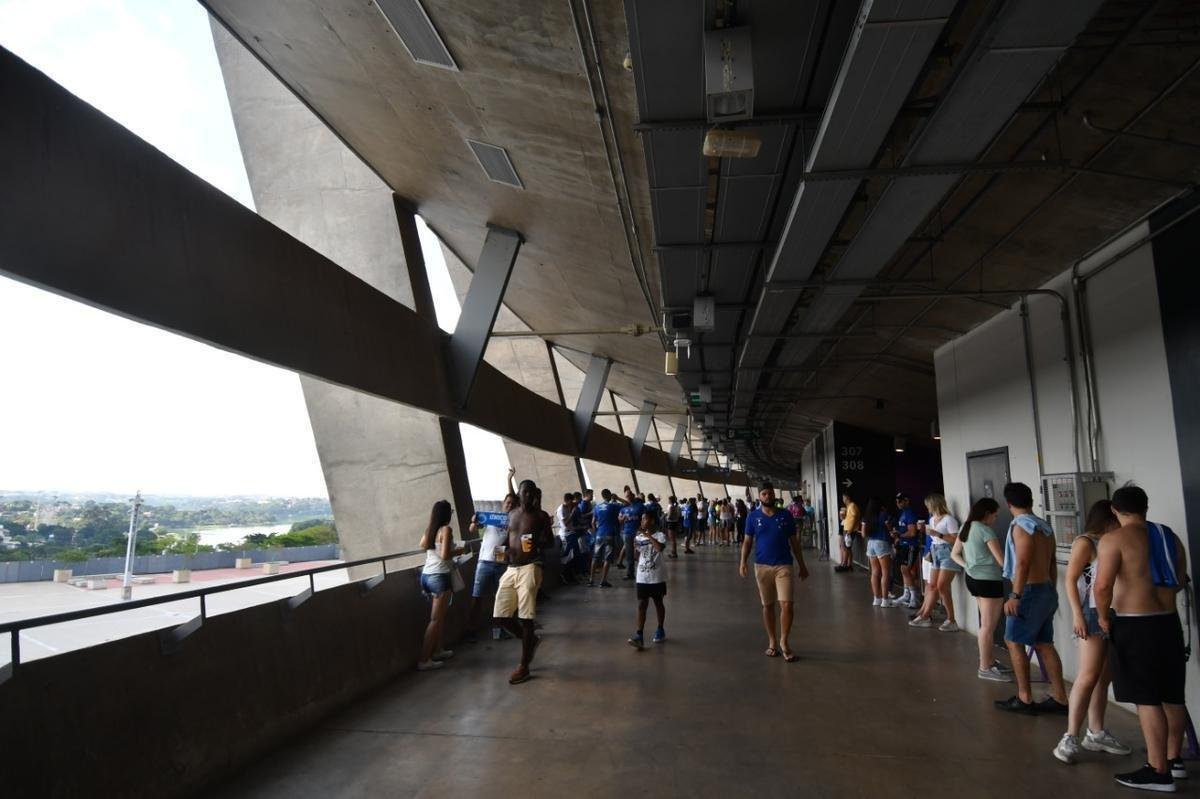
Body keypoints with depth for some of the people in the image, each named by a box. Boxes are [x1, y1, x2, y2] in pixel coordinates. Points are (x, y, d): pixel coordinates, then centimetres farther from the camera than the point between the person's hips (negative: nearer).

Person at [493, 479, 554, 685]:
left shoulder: (541, 515, -1)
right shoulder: (511, 514, 14)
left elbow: (551, 542, -1)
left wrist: (537, 544, -22)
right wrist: (505, 549, 1)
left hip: (530, 568, -6)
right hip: (511, 569, 6)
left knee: (525, 618, -4)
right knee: (500, 617, 5)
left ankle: (524, 667, 9)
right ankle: (531, 640, 29)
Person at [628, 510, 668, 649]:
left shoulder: (660, 535, -11)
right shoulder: (639, 536, 4)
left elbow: (660, 548, -33)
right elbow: (637, 557, 10)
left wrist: (647, 535, -27)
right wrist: (634, 547, -9)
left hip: (657, 577, -3)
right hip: (642, 577, 4)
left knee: (658, 603, 13)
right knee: (641, 604, -2)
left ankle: (660, 630, 31)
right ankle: (639, 635, -5)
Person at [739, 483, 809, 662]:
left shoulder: (786, 516, 3)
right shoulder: (753, 516, 2)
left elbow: (794, 542, 8)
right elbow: (748, 541, 3)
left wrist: (802, 565, 8)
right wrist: (743, 561, -11)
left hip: (784, 565, -1)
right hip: (762, 566, 1)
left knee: (786, 604, -9)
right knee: (768, 605, 9)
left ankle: (784, 642, 7)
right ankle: (772, 642, 22)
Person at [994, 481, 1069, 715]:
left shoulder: (1021, 526, -15)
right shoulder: (1044, 526, 10)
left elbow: (1023, 563, -22)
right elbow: (1052, 563, 16)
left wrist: (1015, 595, -22)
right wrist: (1051, 591, 25)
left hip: (1030, 591, -8)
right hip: (1047, 590, 8)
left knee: (1014, 642, 0)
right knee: (1044, 644, 13)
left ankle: (1024, 699, 4)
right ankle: (1060, 698, 17)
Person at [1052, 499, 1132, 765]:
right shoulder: (1085, 543, -8)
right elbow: (1070, 580, -11)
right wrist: (1077, 614, -18)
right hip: (1094, 614, -7)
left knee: (1104, 678, 12)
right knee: (1088, 677, -10)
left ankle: (1095, 734, 22)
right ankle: (1070, 737, -7)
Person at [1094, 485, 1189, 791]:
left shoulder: (1114, 539, -15)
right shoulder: (1170, 536, 7)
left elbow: (1102, 586, -24)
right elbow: (1181, 582, 18)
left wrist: (1103, 617, -7)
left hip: (1135, 627, -8)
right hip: (1169, 623, 8)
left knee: (1147, 700, -1)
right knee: (1172, 697, 17)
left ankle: (1159, 772, 6)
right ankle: (1174, 760, 31)